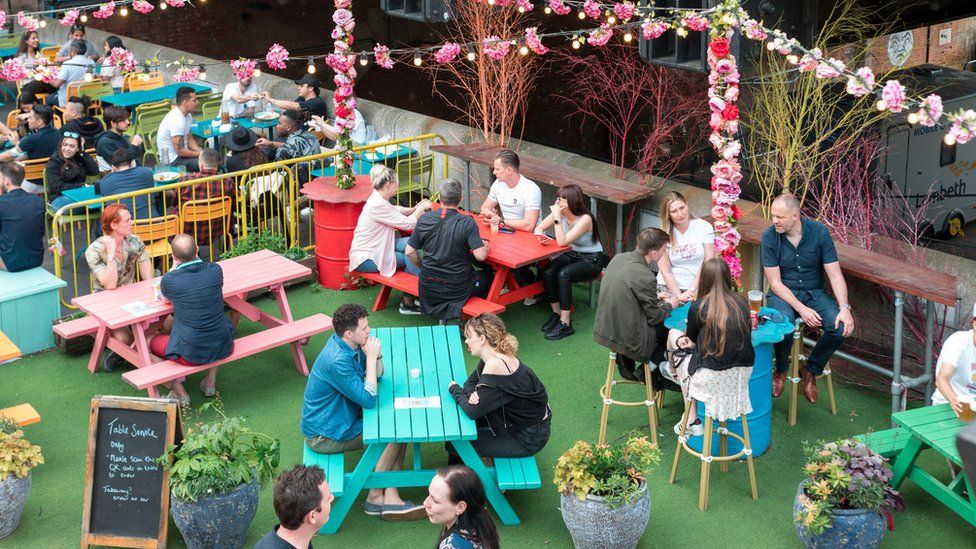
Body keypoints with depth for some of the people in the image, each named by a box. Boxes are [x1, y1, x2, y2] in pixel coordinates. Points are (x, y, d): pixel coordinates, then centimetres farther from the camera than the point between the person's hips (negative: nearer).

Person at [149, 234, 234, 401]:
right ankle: (211, 379, 31)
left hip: (191, 354, -3)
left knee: (152, 342, 25)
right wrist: (197, 258, 17)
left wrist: (174, 266, 11)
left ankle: (178, 388, 13)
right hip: (223, 349, 3)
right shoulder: (215, 270, -8)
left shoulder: (170, 280, -15)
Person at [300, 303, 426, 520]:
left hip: (343, 418, 9)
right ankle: (375, 497, 3)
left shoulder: (350, 344, -1)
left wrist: (375, 355, -10)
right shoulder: (337, 360, -30)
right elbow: (368, 399, -26)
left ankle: (390, 496, -5)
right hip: (325, 435, -9)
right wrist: (371, 357, -22)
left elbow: (377, 375, 11)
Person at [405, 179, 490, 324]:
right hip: (456, 289, -4)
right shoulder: (467, 223, -16)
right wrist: (486, 246, 3)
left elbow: (409, 252, 0)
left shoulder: (424, 219, -5)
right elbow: (480, 255, -20)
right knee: (488, 277, 24)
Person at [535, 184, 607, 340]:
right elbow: (539, 229, 0)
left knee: (563, 274, -32)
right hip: (572, 255, 6)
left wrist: (557, 217, -32)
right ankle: (556, 313, -4)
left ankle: (565, 323, -26)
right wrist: (542, 237, -23)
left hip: (591, 260, -6)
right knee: (547, 272, -22)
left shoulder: (585, 219, -25)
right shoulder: (560, 213, -6)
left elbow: (562, 241, -32)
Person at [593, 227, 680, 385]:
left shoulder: (618, 258, -2)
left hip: (603, 329, 7)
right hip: (626, 339, -7)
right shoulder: (645, 277, -25)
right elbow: (654, 317, -12)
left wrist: (655, 298, 17)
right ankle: (647, 372, 18)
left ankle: (626, 363, 30)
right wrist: (669, 305, 8)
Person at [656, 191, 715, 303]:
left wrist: (691, 290, -7)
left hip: (697, 288, 0)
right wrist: (678, 295, -11)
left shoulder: (704, 227, 1)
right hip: (668, 287, 0)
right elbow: (665, 271, -1)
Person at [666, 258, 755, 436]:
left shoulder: (698, 307, -12)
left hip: (713, 375, -6)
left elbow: (691, 337, 7)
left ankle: (693, 421, 30)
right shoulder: (742, 302, 0)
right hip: (743, 372, 6)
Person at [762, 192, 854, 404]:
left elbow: (835, 275, -9)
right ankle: (781, 370, -4)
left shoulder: (819, 232, -10)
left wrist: (844, 308, -23)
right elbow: (775, 282, -12)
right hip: (782, 293, -2)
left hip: (814, 293, 2)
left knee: (841, 327, -25)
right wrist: (801, 309, -24)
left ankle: (811, 370, 2)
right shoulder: (769, 237, -12)